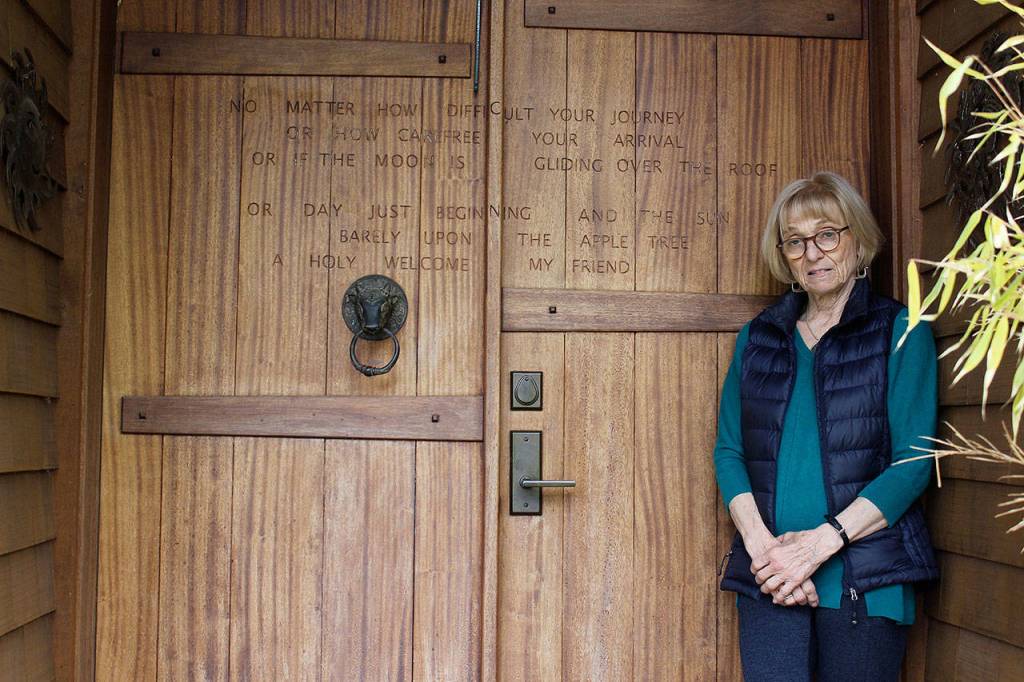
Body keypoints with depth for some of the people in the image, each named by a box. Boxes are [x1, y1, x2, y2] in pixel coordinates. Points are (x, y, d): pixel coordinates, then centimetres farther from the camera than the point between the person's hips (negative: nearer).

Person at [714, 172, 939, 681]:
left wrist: (822, 541, -14)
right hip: (768, 579, 2)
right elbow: (728, 450, 8)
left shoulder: (900, 331, 3)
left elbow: (914, 462, -5)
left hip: (867, 577, -2)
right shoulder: (757, 337, 13)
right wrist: (760, 542, -9)